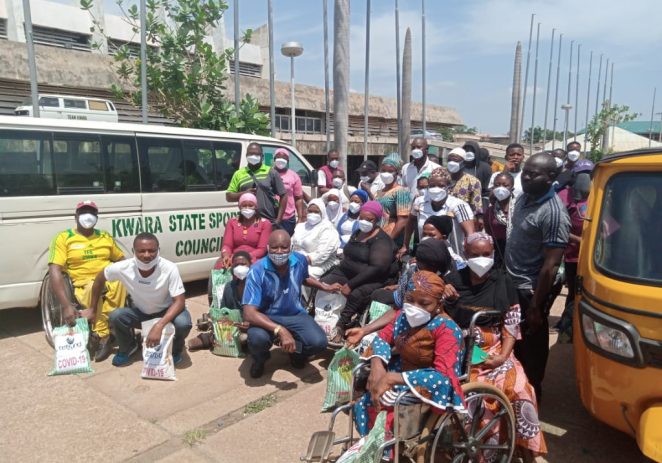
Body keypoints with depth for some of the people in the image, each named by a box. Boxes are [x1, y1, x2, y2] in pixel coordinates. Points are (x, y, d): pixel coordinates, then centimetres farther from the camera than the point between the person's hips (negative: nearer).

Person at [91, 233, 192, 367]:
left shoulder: (169, 269, -31)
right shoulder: (123, 268, -24)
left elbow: (180, 302, -30)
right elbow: (100, 278, -4)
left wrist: (159, 326, -43)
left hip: (166, 311, -2)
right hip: (140, 312, 3)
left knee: (183, 323, -33)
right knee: (115, 316, -26)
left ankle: (175, 349, 4)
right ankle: (127, 348, 8)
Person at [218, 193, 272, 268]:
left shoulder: (265, 223, 5)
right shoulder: (232, 222, 15)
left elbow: (262, 249, -4)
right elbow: (227, 245, 4)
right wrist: (226, 255, -20)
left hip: (254, 260, -2)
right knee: (220, 266, -32)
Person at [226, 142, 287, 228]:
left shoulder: (271, 173, 5)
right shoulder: (239, 174, 10)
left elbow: (283, 196, 4)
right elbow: (228, 197, 10)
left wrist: (278, 219, -4)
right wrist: (243, 194, -10)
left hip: (269, 222, -1)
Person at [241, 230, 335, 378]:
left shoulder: (300, 260, -10)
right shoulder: (257, 271, -24)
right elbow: (249, 313, -32)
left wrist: (325, 287, 8)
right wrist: (280, 330, -42)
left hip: (296, 315, 3)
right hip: (267, 318, -3)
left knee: (318, 342, -24)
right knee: (257, 339, -37)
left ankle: (296, 350, 14)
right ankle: (260, 359, 3)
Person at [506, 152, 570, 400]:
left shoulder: (553, 213, -24)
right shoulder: (524, 198, 3)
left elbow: (551, 265, -23)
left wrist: (535, 306, -20)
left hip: (528, 292, -8)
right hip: (511, 285, 8)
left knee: (530, 348, 10)